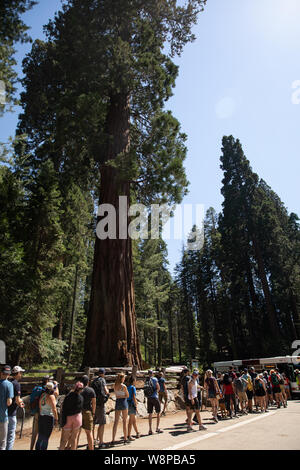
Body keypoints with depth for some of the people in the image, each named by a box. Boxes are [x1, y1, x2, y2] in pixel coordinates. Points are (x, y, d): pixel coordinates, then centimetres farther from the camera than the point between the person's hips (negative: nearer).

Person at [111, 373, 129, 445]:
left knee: (116, 421, 7)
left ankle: (113, 440, 4)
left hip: (117, 402, 5)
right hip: (123, 402, -5)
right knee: (124, 421, 6)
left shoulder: (115, 386, 2)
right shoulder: (124, 386, -14)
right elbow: (127, 395, -3)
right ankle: (125, 439, 14)